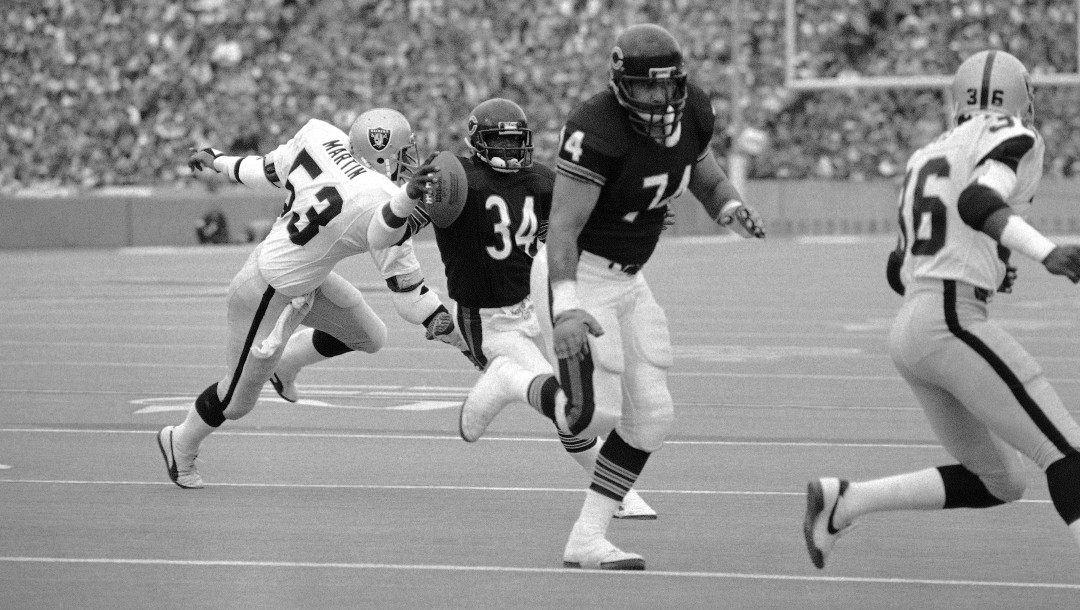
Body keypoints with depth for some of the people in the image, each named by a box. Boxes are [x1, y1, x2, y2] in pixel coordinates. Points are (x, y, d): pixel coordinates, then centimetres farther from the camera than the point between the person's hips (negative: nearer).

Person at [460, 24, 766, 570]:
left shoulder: (692, 112, -3)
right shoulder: (597, 130, -27)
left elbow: (708, 179, 15)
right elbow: (562, 228, -28)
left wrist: (733, 210, -9)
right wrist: (566, 308, -40)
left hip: (626, 279, 8)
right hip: (575, 277, -8)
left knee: (649, 416, 2)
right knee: (593, 414, -15)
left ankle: (587, 540, 10)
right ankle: (512, 383, 16)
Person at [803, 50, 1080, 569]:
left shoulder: (929, 159, 22)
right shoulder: (1014, 139, -1)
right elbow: (977, 203, -22)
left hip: (909, 331, 8)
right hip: (953, 325, -8)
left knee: (999, 483, 16)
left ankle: (842, 502, 12)